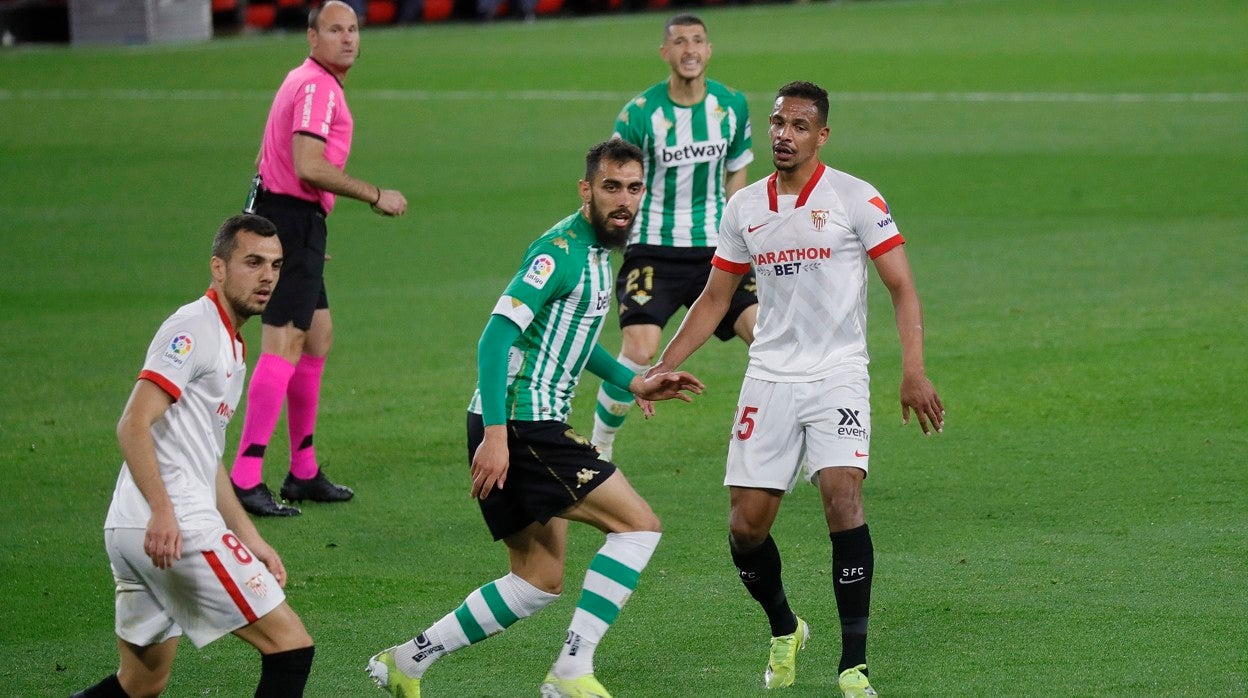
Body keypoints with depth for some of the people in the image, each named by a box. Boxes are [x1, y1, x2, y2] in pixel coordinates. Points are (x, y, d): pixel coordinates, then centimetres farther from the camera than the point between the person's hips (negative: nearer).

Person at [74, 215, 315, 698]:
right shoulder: (194, 328, -8)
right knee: (291, 648, -9)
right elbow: (133, 425, -18)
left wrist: (249, 539, 26)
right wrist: (162, 511, -30)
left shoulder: (230, 346, 24)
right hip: (177, 529, -10)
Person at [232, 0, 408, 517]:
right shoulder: (317, 87, -15)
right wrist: (376, 196, -17)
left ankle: (303, 473, 23)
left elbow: (265, 158, 24)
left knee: (318, 337, 16)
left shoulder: (310, 82, 18)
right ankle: (245, 480, -17)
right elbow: (309, 167, -25)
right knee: (283, 347, -14)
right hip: (292, 219, -11)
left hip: (294, 221, 11)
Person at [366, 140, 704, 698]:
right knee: (638, 524, -11)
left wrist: (634, 383, 21)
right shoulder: (562, 249, -16)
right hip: (517, 428, -10)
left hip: (533, 428, 10)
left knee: (539, 581, 14)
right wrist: (495, 436, -27)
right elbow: (497, 336, -21)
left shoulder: (596, 249, 15)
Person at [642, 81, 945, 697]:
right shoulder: (744, 208, 8)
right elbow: (715, 299, 18)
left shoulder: (856, 199, -4)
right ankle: (784, 631, 28)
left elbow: (901, 287, -4)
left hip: (838, 375, -4)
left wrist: (913, 372, -15)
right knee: (747, 523, -1)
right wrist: (661, 367, 10)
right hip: (768, 379, 4)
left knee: (842, 496, -22)